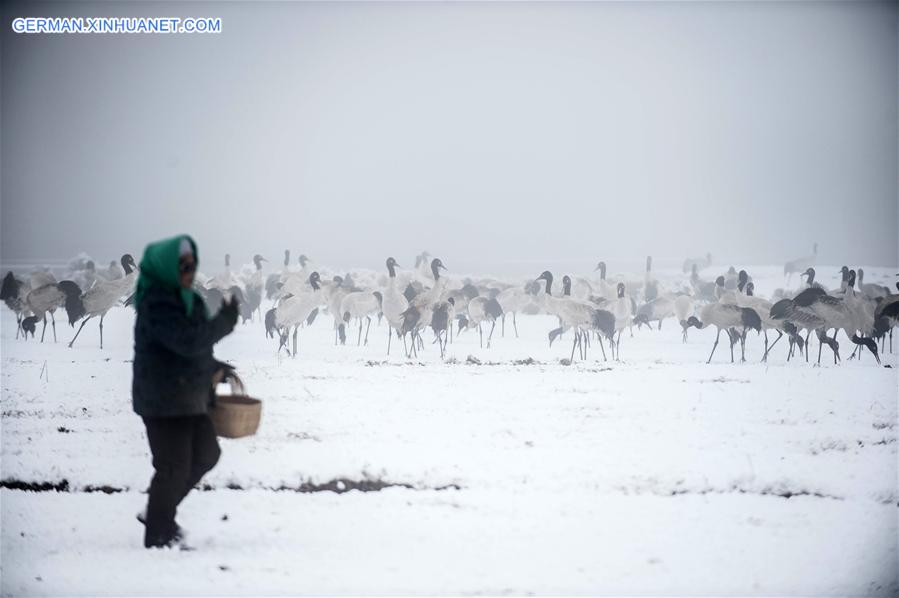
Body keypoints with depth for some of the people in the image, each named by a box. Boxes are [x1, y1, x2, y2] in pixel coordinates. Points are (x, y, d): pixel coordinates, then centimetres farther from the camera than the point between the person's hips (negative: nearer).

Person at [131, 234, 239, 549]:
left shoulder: (189, 300, 10)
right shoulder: (155, 305, -20)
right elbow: (189, 340, -31)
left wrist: (213, 368, 11)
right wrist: (226, 320, -21)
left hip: (192, 397, 10)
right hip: (163, 401, -10)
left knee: (205, 454, 17)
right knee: (174, 466, -4)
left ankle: (158, 512, 30)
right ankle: (158, 535, 9)